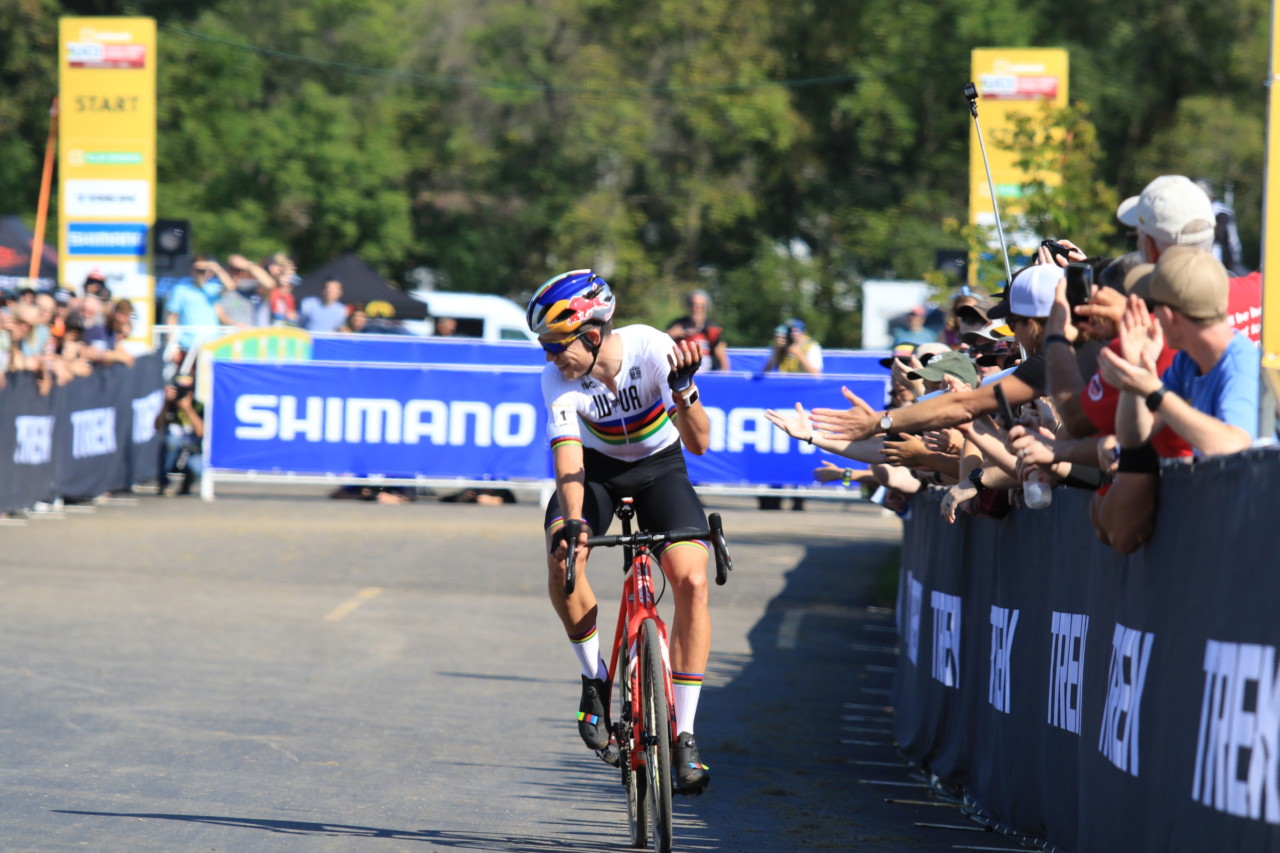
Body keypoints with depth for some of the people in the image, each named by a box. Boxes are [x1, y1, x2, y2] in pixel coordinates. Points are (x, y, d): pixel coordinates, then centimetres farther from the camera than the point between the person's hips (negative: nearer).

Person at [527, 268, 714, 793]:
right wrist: (573, 521, -49)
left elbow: (699, 443, -30)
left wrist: (683, 386, -47)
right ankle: (595, 677, -4)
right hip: (597, 467, 1)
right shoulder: (559, 380, -24)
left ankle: (684, 735, -13)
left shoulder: (652, 350, -28)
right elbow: (567, 454, -32)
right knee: (562, 558, -30)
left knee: (692, 581, -22)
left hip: (659, 466, -1)